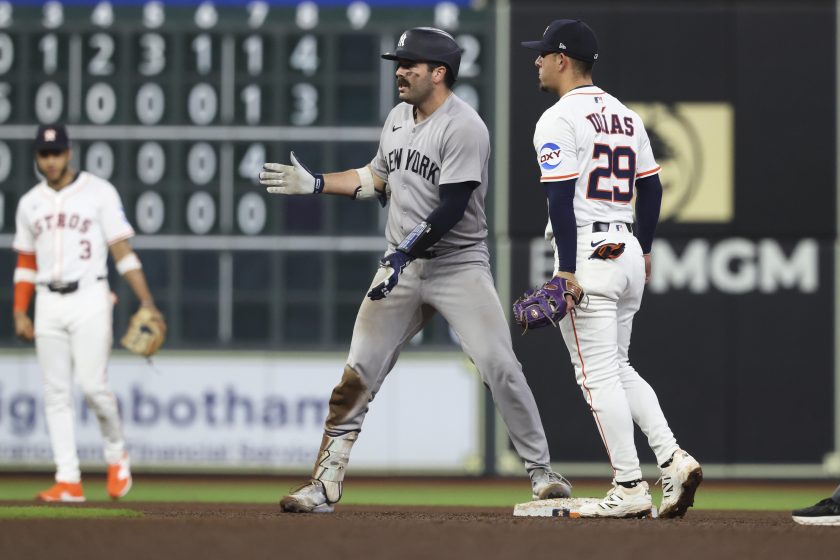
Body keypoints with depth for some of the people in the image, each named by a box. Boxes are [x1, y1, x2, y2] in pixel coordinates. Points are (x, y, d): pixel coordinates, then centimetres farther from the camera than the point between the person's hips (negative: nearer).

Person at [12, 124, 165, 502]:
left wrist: (147, 302, -11)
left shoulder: (98, 192, -1)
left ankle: (116, 455, 12)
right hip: (48, 304, 4)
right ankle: (68, 481, 0)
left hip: (89, 299, -4)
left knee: (92, 384, -13)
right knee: (56, 393, 0)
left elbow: (122, 250, -4)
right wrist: (19, 312, 8)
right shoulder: (30, 203, 11)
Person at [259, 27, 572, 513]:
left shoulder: (463, 128, -15)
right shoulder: (399, 117, 10)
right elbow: (378, 179, 23)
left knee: (500, 368, -14)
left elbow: (453, 207, -21)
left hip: (459, 265, -6)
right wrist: (314, 183, 17)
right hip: (401, 268, 7)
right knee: (357, 377, 1)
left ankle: (541, 472, -2)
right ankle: (325, 486, 6)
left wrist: (408, 250, -27)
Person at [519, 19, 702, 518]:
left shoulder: (560, 119, -10)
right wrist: (644, 251, 24)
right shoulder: (627, 117, 15)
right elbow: (652, 188, 17)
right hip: (628, 253, 8)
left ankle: (631, 488, -6)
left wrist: (567, 268, -19)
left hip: (587, 253, -8)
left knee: (599, 375, -4)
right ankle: (674, 458, 3)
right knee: (618, 369, 18)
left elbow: (562, 197, -17)